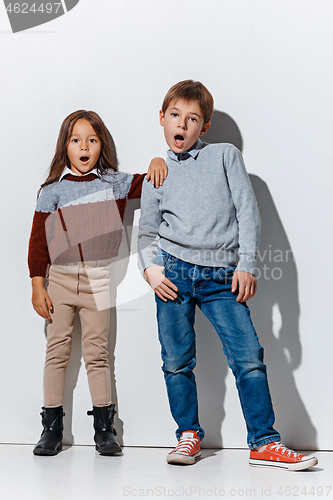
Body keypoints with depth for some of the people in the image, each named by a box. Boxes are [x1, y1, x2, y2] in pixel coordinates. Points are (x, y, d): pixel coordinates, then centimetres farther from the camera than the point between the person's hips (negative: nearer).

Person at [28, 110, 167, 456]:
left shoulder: (115, 183, 3)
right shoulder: (53, 190, 2)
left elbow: (150, 184, 9)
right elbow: (38, 240, 2)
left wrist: (156, 164, -13)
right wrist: (37, 286, -2)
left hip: (98, 281, 0)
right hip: (60, 278, 0)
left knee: (96, 353, 4)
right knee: (56, 351, 3)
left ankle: (104, 427, 11)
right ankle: (51, 427, 10)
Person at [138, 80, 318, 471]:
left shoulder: (226, 155, 10)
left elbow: (247, 211, 4)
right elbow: (147, 231, 17)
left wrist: (246, 265, -4)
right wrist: (149, 267, -2)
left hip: (222, 275, -1)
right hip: (175, 270, 2)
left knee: (248, 357, -8)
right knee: (177, 360, 3)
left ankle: (263, 443, 0)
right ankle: (188, 434, 19)